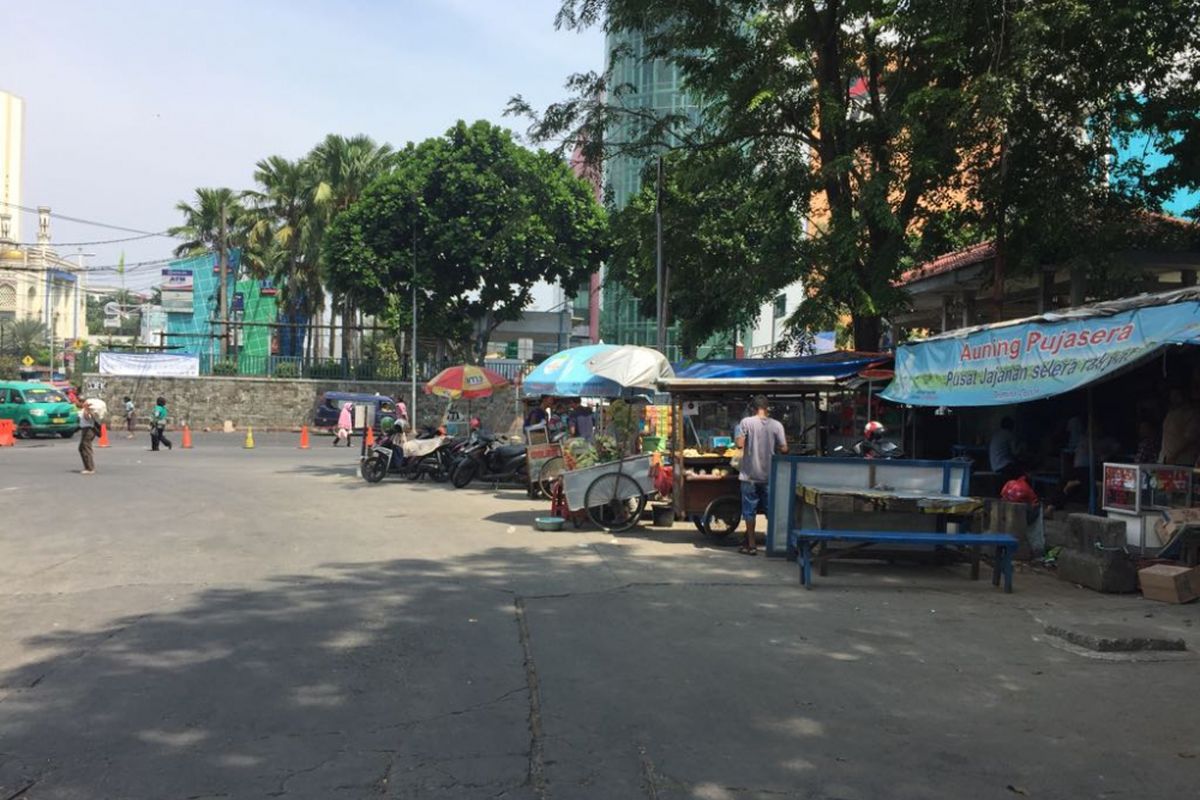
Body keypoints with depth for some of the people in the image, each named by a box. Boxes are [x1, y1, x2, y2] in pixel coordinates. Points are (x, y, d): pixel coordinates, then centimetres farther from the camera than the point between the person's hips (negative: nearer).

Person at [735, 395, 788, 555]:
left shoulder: (746, 422, -7)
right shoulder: (776, 425, -3)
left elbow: (740, 444, -13)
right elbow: (783, 449, -5)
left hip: (750, 474, -1)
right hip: (770, 474, 1)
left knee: (749, 511, 7)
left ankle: (751, 545, 9)